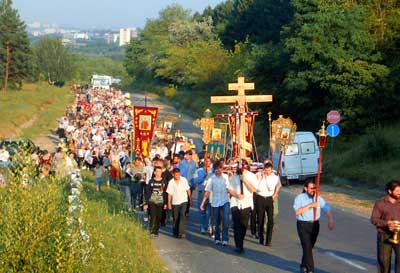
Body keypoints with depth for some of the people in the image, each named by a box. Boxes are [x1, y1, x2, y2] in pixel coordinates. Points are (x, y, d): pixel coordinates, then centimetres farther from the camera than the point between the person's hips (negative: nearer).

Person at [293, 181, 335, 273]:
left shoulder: (319, 199, 3)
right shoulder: (299, 198, -5)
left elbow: (328, 210, -3)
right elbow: (297, 211, -19)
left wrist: (331, 220, -21)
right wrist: (310, 205, -22)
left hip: (315, 225, 4)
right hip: (303, 225, -4)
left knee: (309, 247, 12)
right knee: (307, 247, -12)